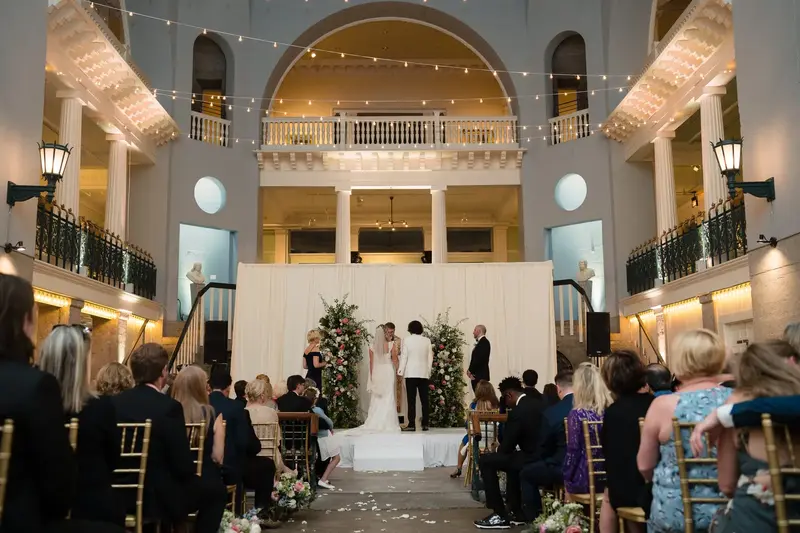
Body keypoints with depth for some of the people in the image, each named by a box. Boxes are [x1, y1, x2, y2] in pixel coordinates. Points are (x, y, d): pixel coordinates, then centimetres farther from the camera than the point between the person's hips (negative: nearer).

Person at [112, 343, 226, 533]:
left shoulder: (114, 403, -1)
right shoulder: (169, 407, -19)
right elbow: (184, 467, -18)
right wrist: (192, 471, 6)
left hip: (119, 495, 7)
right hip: (158, 497, -7)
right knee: (216, 489, 14)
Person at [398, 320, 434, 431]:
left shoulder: (407, 340, -3)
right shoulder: (427, 341, 4)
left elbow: (403, 357, -4)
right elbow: (430, 358, 6)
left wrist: (400, 371, 3)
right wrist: (428, 372, 15)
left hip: (410, 373, -3)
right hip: (424, 374, 3)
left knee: (411, 400, -3)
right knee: (424, 399, 6)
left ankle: (412, 424, -5)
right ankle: (425, 424, 6)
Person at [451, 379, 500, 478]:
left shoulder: (473, 405, -10)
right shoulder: (497, 406, -8)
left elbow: (468, 426, -2)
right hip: (494, 441, 2)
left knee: (464, 441, 33)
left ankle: (459, 469, 43)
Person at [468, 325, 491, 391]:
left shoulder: (484, 342, -10)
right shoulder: (480, 342, 18)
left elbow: (480, 358, -20)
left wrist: (470, 370, -13)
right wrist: (470, 370, 0)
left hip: (480, 376, -9)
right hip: (477, 376, 9)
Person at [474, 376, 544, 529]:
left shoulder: (517, 412, -17)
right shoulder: (537, 404, 10)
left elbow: (507, 446, -11)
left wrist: (498, 452, 12)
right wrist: (500, 452, 25)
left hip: (531, 459, -9)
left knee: (485, 461, -3)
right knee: (509, 457, 34)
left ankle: (500, 515, 0)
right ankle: (516, 512, 33)